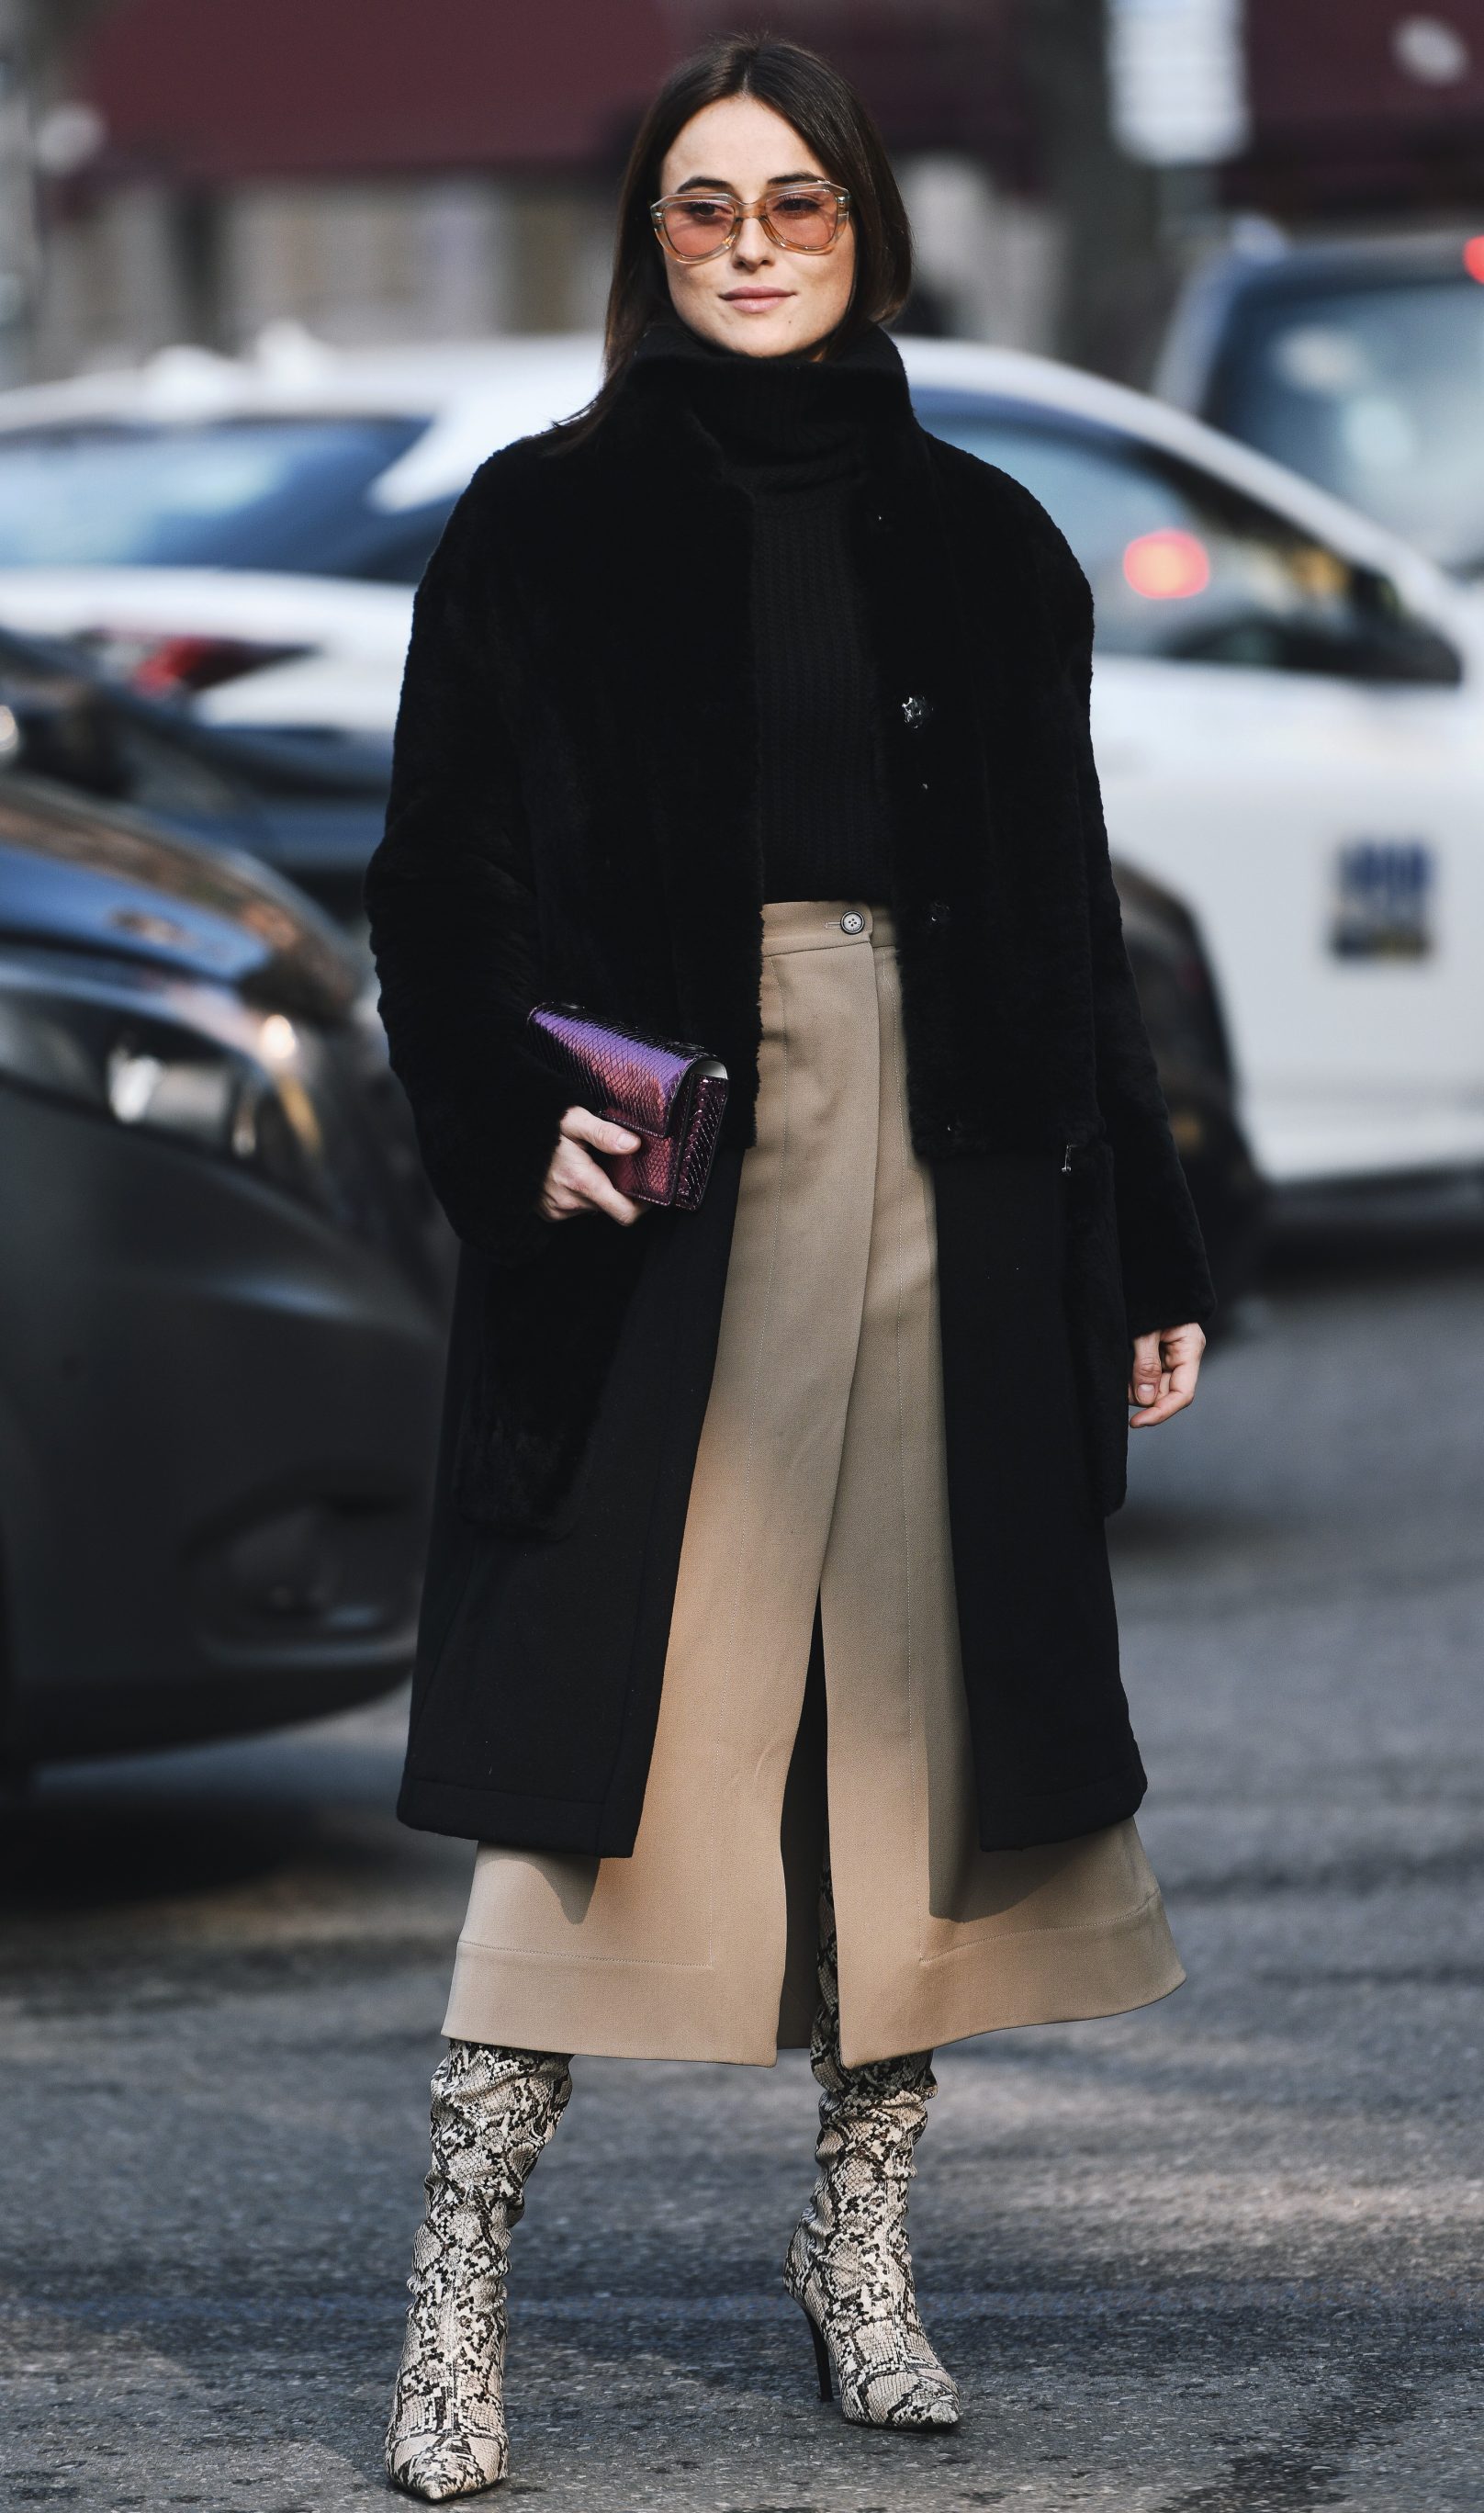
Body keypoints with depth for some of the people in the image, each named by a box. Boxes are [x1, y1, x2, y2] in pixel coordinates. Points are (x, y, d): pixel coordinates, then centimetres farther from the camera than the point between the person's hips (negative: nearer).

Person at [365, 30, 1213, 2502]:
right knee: (609, 1703, -8)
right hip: (659, 1168, -3)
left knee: (915, 1685, 5)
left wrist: (1143, 1251, 10)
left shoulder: (983, 544, 11)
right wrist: (517, 1120, -17)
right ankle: (461, 2278, -5)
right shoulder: (545, 527, 4)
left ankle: (864, 2231, 17)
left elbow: (1074, 924, 13)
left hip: (942, 1172, 3)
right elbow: (442, 879, 0)